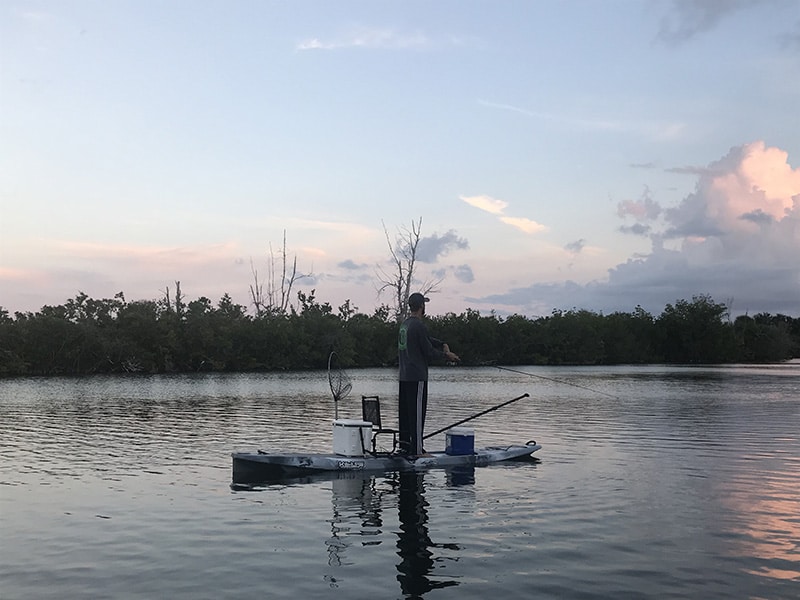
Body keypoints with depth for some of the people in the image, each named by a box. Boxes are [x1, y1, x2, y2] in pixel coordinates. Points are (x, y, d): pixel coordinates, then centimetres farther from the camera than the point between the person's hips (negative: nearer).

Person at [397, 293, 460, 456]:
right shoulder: (419, 326, -15)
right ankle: (416, 450, -5)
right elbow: (429, 352, -12)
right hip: (417, 377, -9)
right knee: (417, 413, -6)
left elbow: (427, 339, 22)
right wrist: (446, 355, 3)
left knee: (405, 412, 13)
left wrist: (442, 344, 9)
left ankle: (404, 444, 18)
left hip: (404, 376, 9)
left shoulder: (405, 324, 14)